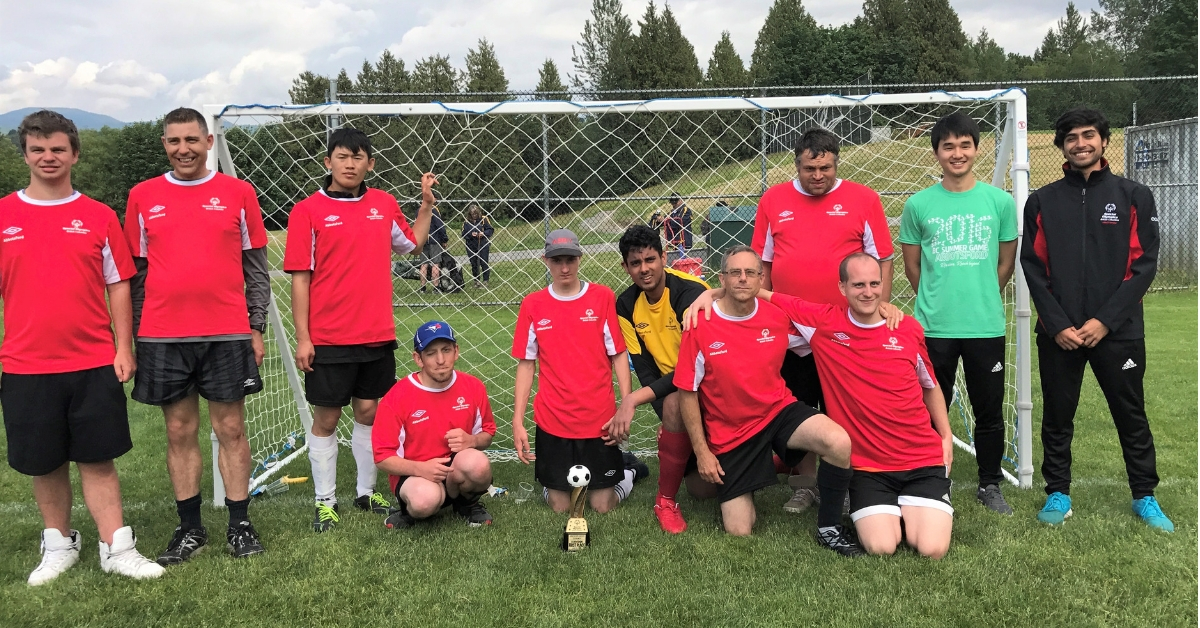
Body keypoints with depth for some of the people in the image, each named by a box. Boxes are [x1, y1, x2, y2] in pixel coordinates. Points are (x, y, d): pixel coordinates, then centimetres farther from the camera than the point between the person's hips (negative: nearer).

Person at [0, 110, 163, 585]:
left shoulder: (99, 217, 3)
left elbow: (118, 286, 5)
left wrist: (124, 348, -1)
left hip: (93, 363, -1)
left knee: (97, 459, 3)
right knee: (44, 464, 10)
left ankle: (116, 548, 9)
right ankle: (59, 546, 26)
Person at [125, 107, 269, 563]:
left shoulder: (238, 193, 4)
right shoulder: (143, 197, 7)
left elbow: (256, 267, 7)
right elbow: (135, 272, 10)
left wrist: (257, 328, 2)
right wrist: (133, 338, 7)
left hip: (228, 335, -1)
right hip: (163, 338, 1)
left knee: (231, 430, 4)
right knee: (180, 433, 8)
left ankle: (239, 525, 15)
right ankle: (190, 529, 19)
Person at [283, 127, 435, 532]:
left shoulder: (385, 204, 7)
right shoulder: (308, 210, -5)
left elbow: (412, 243, 24)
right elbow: (300, 277, -7)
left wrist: (426, 203, 12)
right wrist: (302, 338, -10)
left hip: (378, 335, 4)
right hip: (328, 339, -4)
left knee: (369, 412, 12)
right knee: (326, 419, 5)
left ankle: (367, 493, 27)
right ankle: (325, 503, 18)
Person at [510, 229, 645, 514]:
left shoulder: (603, 297, -4)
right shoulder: (532, 304, 0)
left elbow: (619, 355, -1)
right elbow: (526, 363, 3)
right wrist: (517, 421, -1)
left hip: (599, 421, -1)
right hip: (552, 423, 1)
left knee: (602, 506, 6)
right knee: (560, 506, 7)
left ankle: (627, 470, 34)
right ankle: (552, 480, 39)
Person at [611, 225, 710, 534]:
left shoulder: (691, 293, -22)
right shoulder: (626, 305, -4)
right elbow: (644, 369, -4)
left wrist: (634, 399, -30)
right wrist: (668, 420, -19)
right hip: (674, 387, 3)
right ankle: (666, 500, -2)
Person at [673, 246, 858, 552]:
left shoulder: (779, 317, -6)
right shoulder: (700, 326, -14)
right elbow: (687, 392, -8)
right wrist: (701, 451, -8)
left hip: (779, 410, 2)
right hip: (730, 432, -1)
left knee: (839, 442, -29)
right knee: (739, 532, -3)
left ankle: (829, 527, -5)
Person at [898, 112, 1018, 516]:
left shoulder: (1000, 201, 2)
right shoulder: (919, 205, 0)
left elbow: (1006, 262, 10)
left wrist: (981, 299, 12)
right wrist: (937, 301, 9)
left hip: (987, 326, 1)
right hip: (933, 327, 0)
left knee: (989, 411, 9)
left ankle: (990, 485, 25)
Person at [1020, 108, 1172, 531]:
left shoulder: (1134, 196, 3)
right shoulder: (1042, 201, 6)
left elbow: (1144, 265, -2)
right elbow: (1033, 267, 1)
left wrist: (1105, 320, -12)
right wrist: (1058, 324, -9)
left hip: (1118, 331, -1)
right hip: (1058, 333, 1)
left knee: (1131, 415, 8)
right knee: (1057, 416, 8)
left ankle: (1145, 497, 22)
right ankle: (1058, 494, 21)